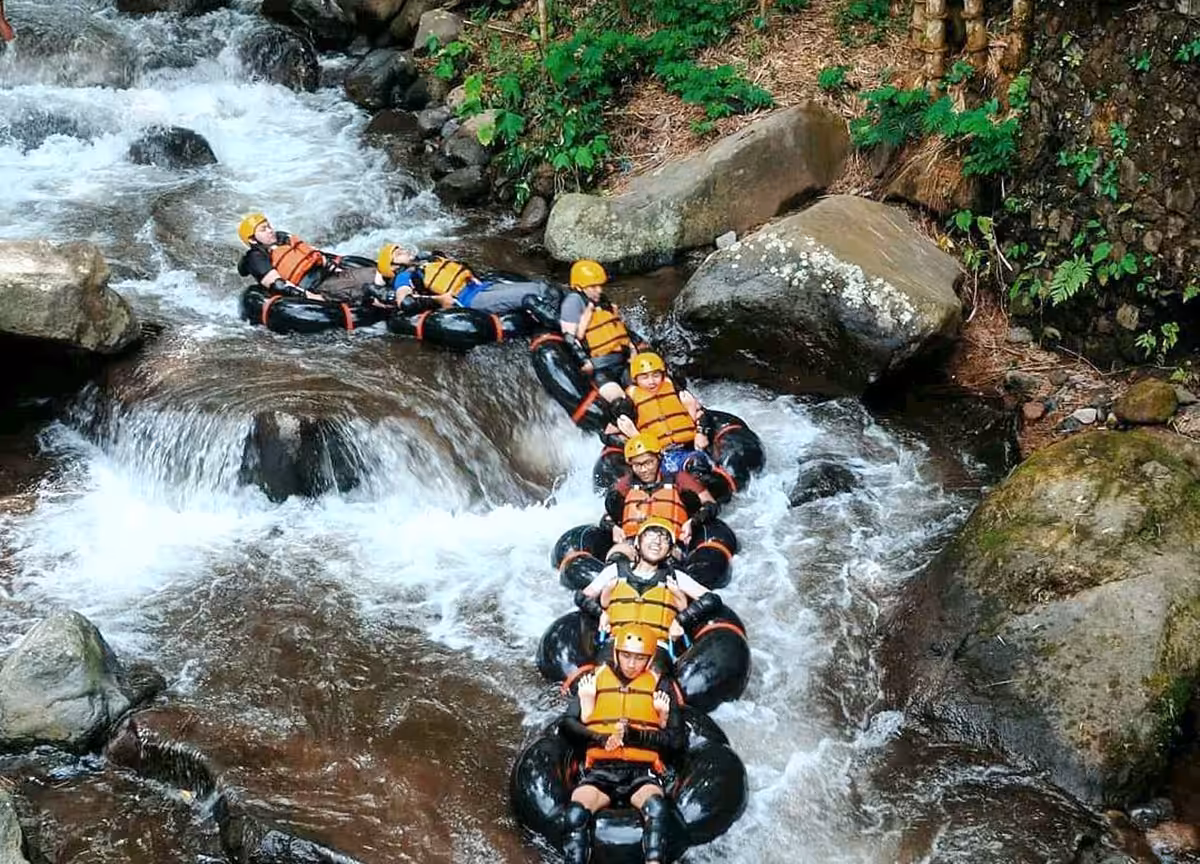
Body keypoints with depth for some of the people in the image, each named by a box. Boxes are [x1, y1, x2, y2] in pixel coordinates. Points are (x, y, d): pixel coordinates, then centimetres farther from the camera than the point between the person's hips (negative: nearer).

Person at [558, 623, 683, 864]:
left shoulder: (659, 685, 13)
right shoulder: (595, 679, 15)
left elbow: (677, 741, 7)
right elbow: (567, 724, 11)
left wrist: (634, 735, -10)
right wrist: (601, 739, -9)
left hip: (643, 771, -1)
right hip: (600, 769, 1)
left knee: (655, 806, -35)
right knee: (576, 812, -31)